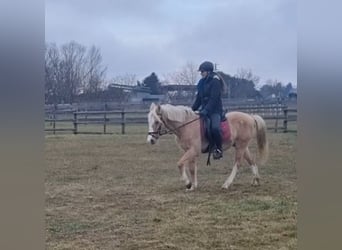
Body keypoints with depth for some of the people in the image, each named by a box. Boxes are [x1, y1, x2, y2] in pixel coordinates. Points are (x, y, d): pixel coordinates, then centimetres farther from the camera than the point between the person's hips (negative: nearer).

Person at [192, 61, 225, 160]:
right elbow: (199, 98, 16)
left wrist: (206, 110, -29)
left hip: (215, 110, -9)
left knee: (215, 127, -32)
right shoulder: (202, 82, 11)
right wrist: (192, 109, 8)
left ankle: (218, 149, -16)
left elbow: (213, 98, -20)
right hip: (204, 109, 9)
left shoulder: (215, 81, -12)